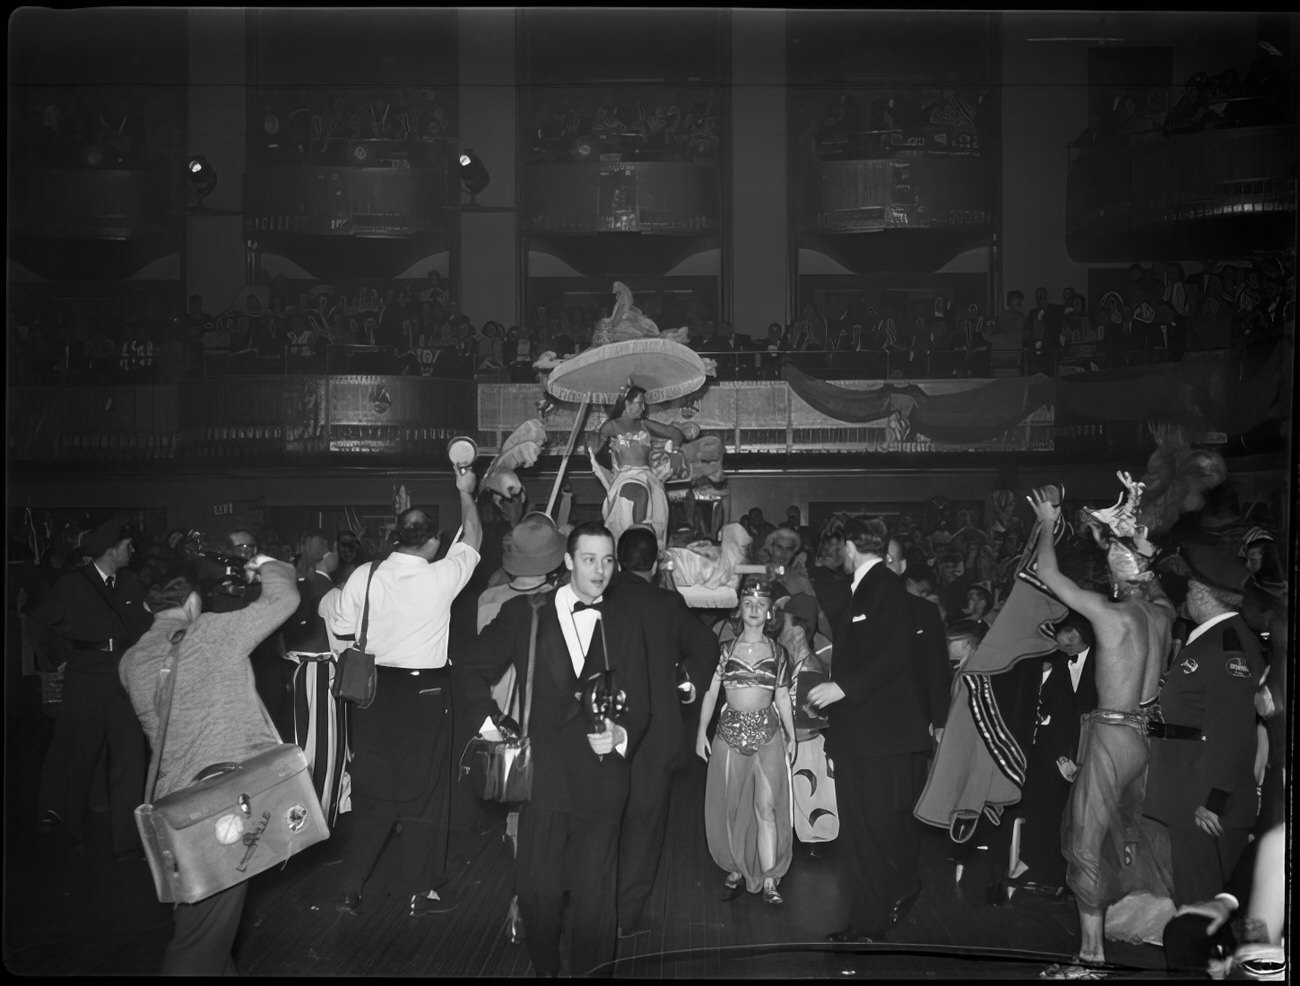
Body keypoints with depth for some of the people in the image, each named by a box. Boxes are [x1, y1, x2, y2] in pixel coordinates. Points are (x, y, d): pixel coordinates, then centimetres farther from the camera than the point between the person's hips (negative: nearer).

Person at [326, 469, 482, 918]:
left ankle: (351, 888, 19)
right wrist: (465, 493, 16)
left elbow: (340, 627, 5)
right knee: (423, 789, 9)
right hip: (425, 691, -3)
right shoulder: (440, 579, -15)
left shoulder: (365, 576, -7)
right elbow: (472, 539, 2)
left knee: (372, 787, 14)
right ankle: (423, 891, 17)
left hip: (374, 688, 4)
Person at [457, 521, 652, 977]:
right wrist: (489, 722, 1)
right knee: (537, 890, 3)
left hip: (601, 780, 1)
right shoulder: (523, 614, 2)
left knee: (595, 895, 5)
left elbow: (640, 701, 6)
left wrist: (622, 734, -12)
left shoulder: (628, 623, 7)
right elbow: (472, 669, 11)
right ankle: (545, 968, 26)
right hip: (541, 773, -1)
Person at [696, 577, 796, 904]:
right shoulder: (725, 649, 2)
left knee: (767, 806, -7)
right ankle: (737, 868, 20)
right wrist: (701, 731, -3)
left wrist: (791, 736, 9)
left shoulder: (777, 652, 5)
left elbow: (783, 697, 11)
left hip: (768, 733, 0)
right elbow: (710, 692, 3)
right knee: (730, 807, 6)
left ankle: (768, 879, -4)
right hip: (730, 731, 1)